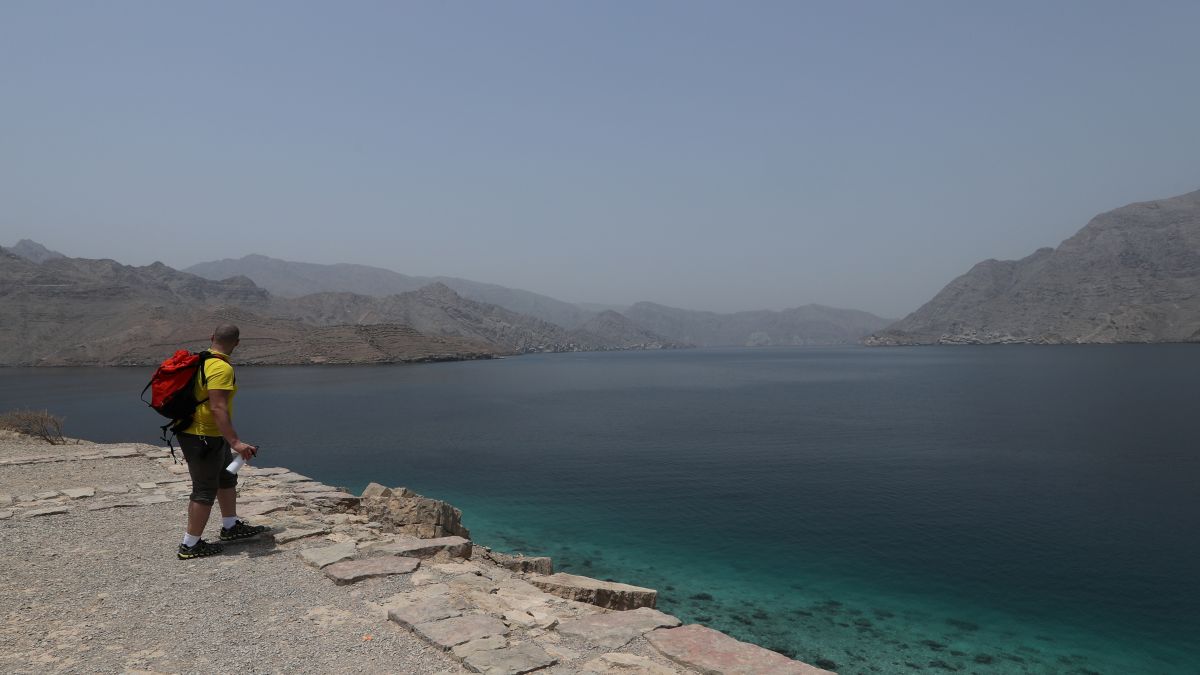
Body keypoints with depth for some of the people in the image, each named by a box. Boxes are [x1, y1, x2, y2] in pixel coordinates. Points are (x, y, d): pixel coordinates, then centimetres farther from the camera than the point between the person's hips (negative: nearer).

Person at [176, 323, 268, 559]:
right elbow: (218, 408, -31)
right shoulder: (222, 368, -23)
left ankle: (230, 527, 34)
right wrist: (235, 442, -35)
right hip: (204, 438, -10)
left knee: (227, 478, 21)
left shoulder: (200, 361, 7)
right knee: (205, 491, 0)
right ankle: (190, 545, 10)